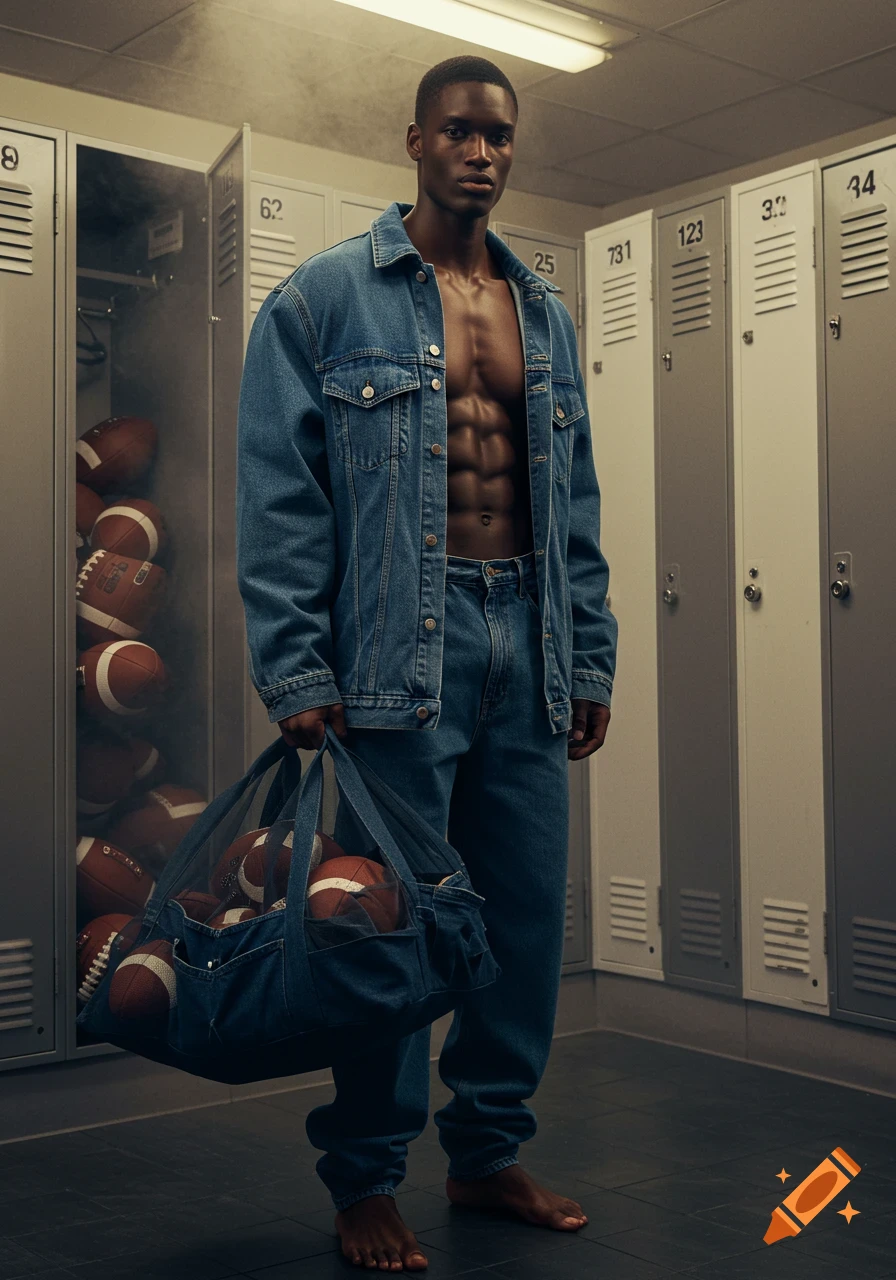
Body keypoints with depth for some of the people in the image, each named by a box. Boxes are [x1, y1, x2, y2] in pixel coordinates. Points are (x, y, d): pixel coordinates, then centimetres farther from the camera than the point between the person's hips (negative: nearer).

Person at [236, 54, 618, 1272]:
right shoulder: (325, 298, 1)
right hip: (402, 649, -5)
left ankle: (490, 1149, 26)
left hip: (527, 646, 6)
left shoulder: (546, 313, 17)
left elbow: (577, 504, 18)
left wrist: (591, 658, 12)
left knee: (530, 910, 9)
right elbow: (277, 493, -5)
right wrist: (296, 670, -12)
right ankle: (366, 1180, 16)